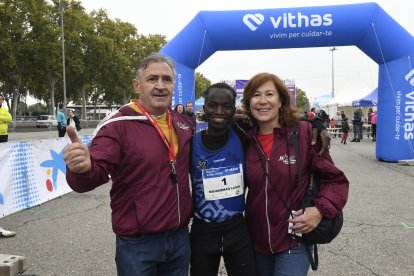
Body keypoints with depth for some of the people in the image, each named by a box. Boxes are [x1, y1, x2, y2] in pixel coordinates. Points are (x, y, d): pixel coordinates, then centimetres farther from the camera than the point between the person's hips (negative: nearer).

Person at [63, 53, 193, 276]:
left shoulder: (183, 124, 6)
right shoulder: (118, 125, -13)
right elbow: (95, 173, -20)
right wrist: (82, 168, -44)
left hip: (180, 238, 6)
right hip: (137, 243, -5)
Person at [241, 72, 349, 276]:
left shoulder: (305, 133, -12)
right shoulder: (246, 140, -2)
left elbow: (336, 179, -7)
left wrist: (321, 209, -21)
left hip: (294, 239, -3)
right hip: (256, 239, 4)